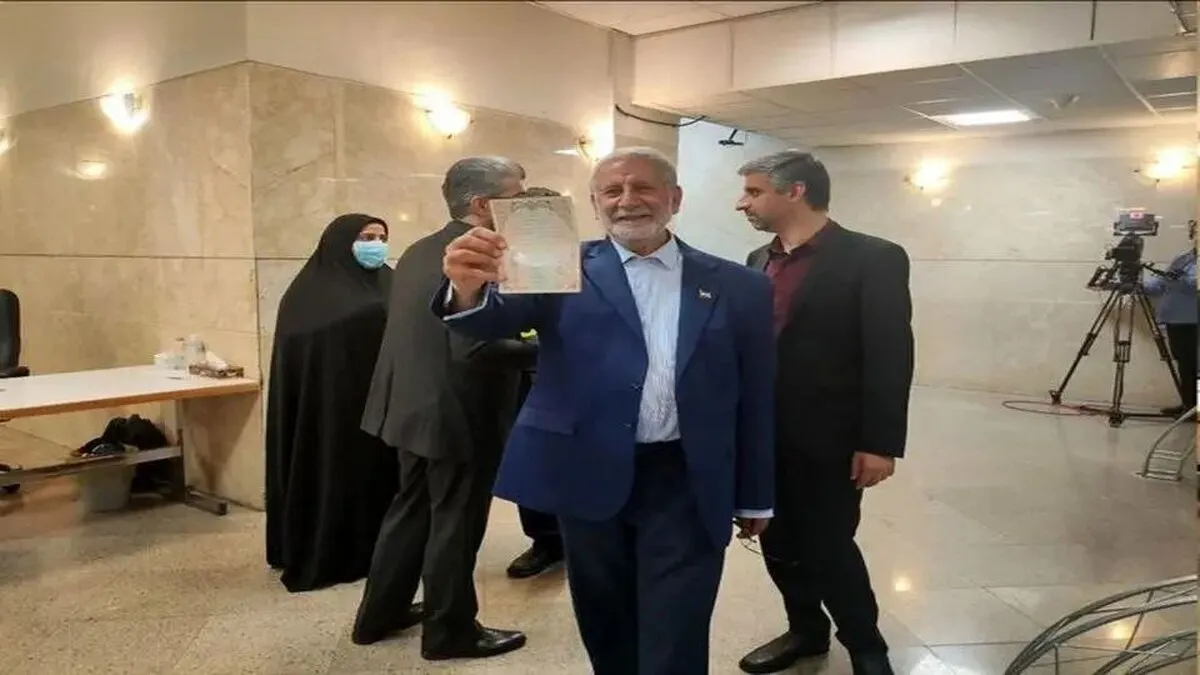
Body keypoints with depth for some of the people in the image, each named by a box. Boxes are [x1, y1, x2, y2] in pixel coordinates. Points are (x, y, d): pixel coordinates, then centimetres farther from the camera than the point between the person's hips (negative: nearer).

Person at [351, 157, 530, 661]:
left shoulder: (419, 251, 7)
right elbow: (474, 349, -29)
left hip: (415, 405, 9)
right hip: (460, 413, -9)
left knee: (411, 510, 21)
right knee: (455, 523, 7)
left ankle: (380, 614, 35)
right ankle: (450, 630, 24)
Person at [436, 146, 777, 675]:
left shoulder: (738, 287, 4)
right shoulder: (565, 270, 1)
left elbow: (757, 398, 7)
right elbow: (495, 319, -15)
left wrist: (755, 496, 9)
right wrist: (469, 289, -38)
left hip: (688, 486, 0)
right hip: (590, 478, 1)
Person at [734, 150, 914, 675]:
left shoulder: (872, 258, -10)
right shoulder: (758, 262, 10)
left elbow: (890, 357, -12)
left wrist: (881, 443, -15)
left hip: (827, 441, -6)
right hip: (762, 438, 6)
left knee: (828, 548, 3)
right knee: (779, 545, 13)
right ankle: (806, 630, 36)